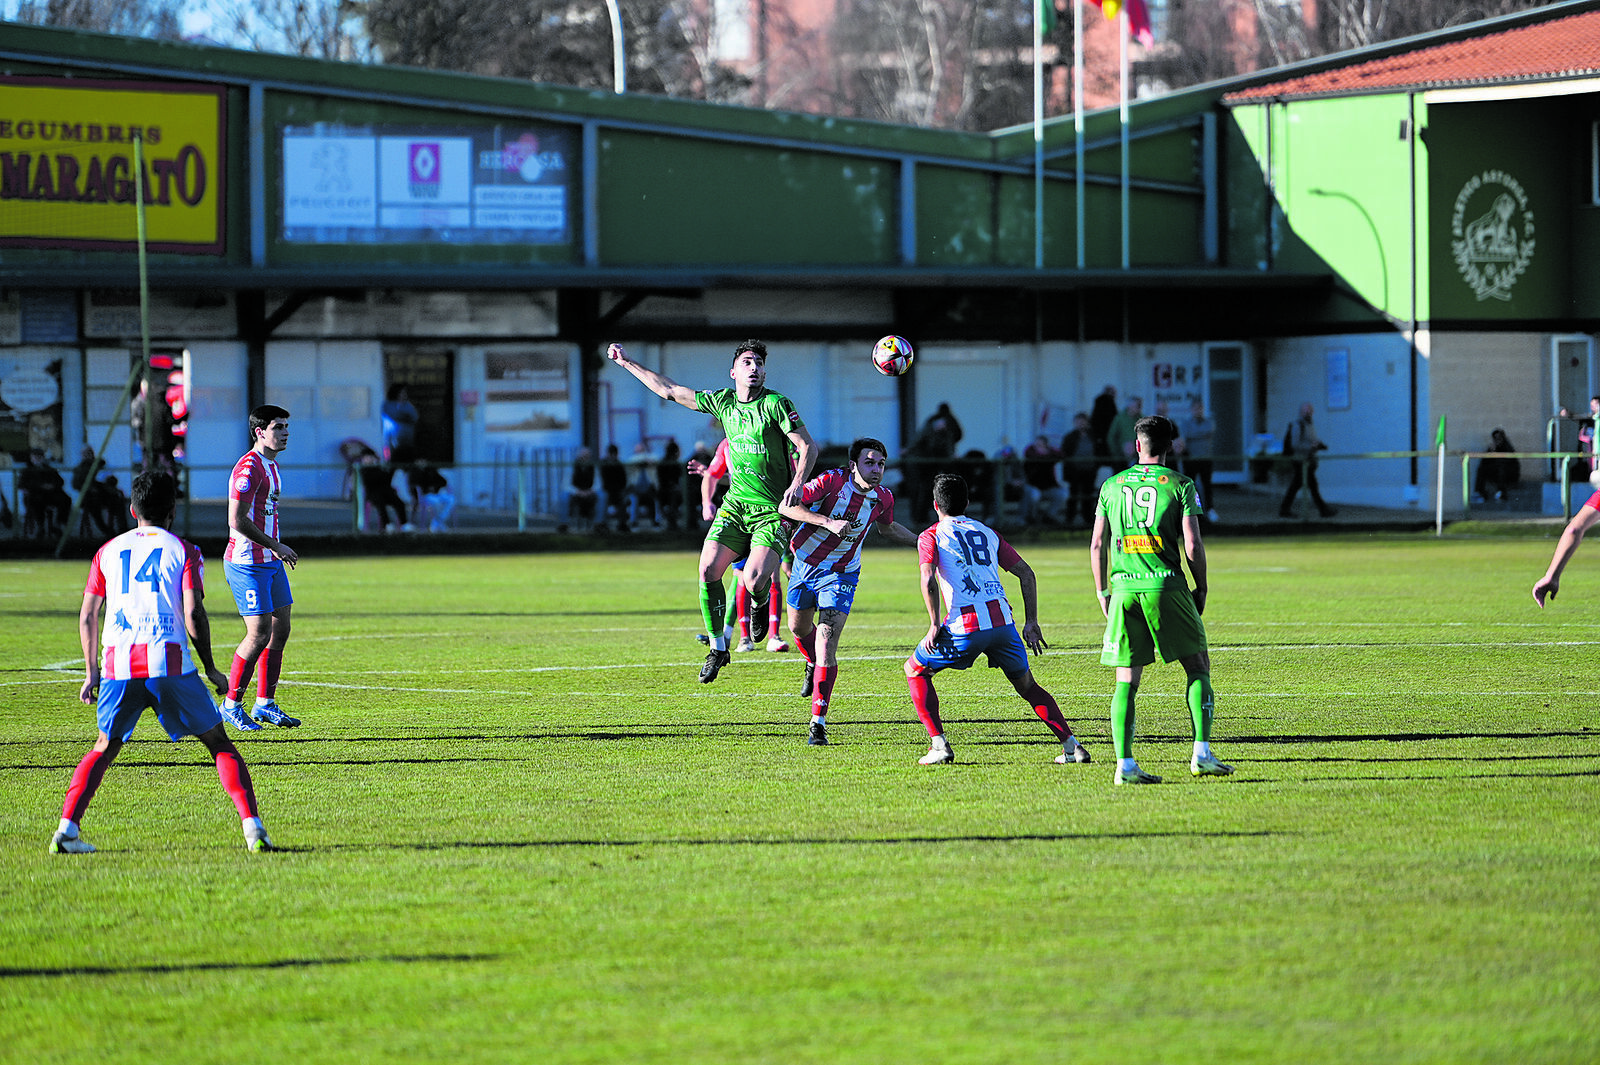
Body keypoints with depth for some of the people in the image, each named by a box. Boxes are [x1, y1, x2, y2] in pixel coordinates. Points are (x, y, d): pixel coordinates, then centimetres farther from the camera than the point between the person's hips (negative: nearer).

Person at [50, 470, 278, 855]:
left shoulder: (108, 551, 18)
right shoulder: (183, 551, 8)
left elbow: (88, 616, 17)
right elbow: (193, 613, -3)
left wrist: (92, 672, 24)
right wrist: (210, 669, 7)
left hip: (118, 664, 3)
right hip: (170, 662, -3)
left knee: (105, 747, 20)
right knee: (219, 743, 7)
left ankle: (67, 827, 4)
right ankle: (252, 827, -7)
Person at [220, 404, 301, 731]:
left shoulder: (271, 465, 15)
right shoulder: (249, 467, -17)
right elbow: (237, 521, -22)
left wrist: (276, 549, 18)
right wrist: (275, 546, -17)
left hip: (270, 562, 10)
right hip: (247, 563, -10)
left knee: (280, 629, 8)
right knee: (259, 633, -9)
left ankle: (265, 704, 15)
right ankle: (231, 705, 2)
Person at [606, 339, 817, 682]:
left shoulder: (776, 404, -10)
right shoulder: (723, 402, 6)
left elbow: (808, 447, -9)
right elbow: (669, 390, 15)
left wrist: (797, 484, -26)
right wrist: (626, 363, 18)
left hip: (773, 510, -5)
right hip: (736, 503, 5)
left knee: (752, 581, -20)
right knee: (708, 570, -9)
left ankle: (760, 601, 19)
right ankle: (717, 647, 6)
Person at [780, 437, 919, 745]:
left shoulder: (883, 498, -9)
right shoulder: (831, 481, -22)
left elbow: (888, 528, 14)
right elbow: (787, 506, -26)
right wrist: (828, 522, -36)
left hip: (840, 575, 0)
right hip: (806, 564, 0)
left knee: (826, 644, -14)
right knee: (799, 627, 23)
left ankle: (818, 723, -12)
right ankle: (813, 666, 59)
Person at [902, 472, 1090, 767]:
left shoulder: (931, 536, 7)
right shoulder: (987, 532, 21)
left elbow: (928, 580, -12)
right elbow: (1026, 573, 18)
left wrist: (935, 625, -6)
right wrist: (1031, 622, 20)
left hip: (965, 627, -4)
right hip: (1002, 621, 4)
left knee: (915, 669, 17)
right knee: (1026, 685, 22)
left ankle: (938, 745, 4)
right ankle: (1072, 745, 9)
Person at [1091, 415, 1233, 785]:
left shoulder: (1112, 486, 10)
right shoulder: (1180, 485, 1)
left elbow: (1097, 544, 9)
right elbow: (1192, 545, -6)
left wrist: (1103, 592, 19)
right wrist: (1201, 589, 7)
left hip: (1125, 589, 3)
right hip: (1167, 587, -3)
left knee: (1126, 681, 4)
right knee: (1199, 668, 9)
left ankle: (1125, 764, -5)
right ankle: (1202, 751, -3)